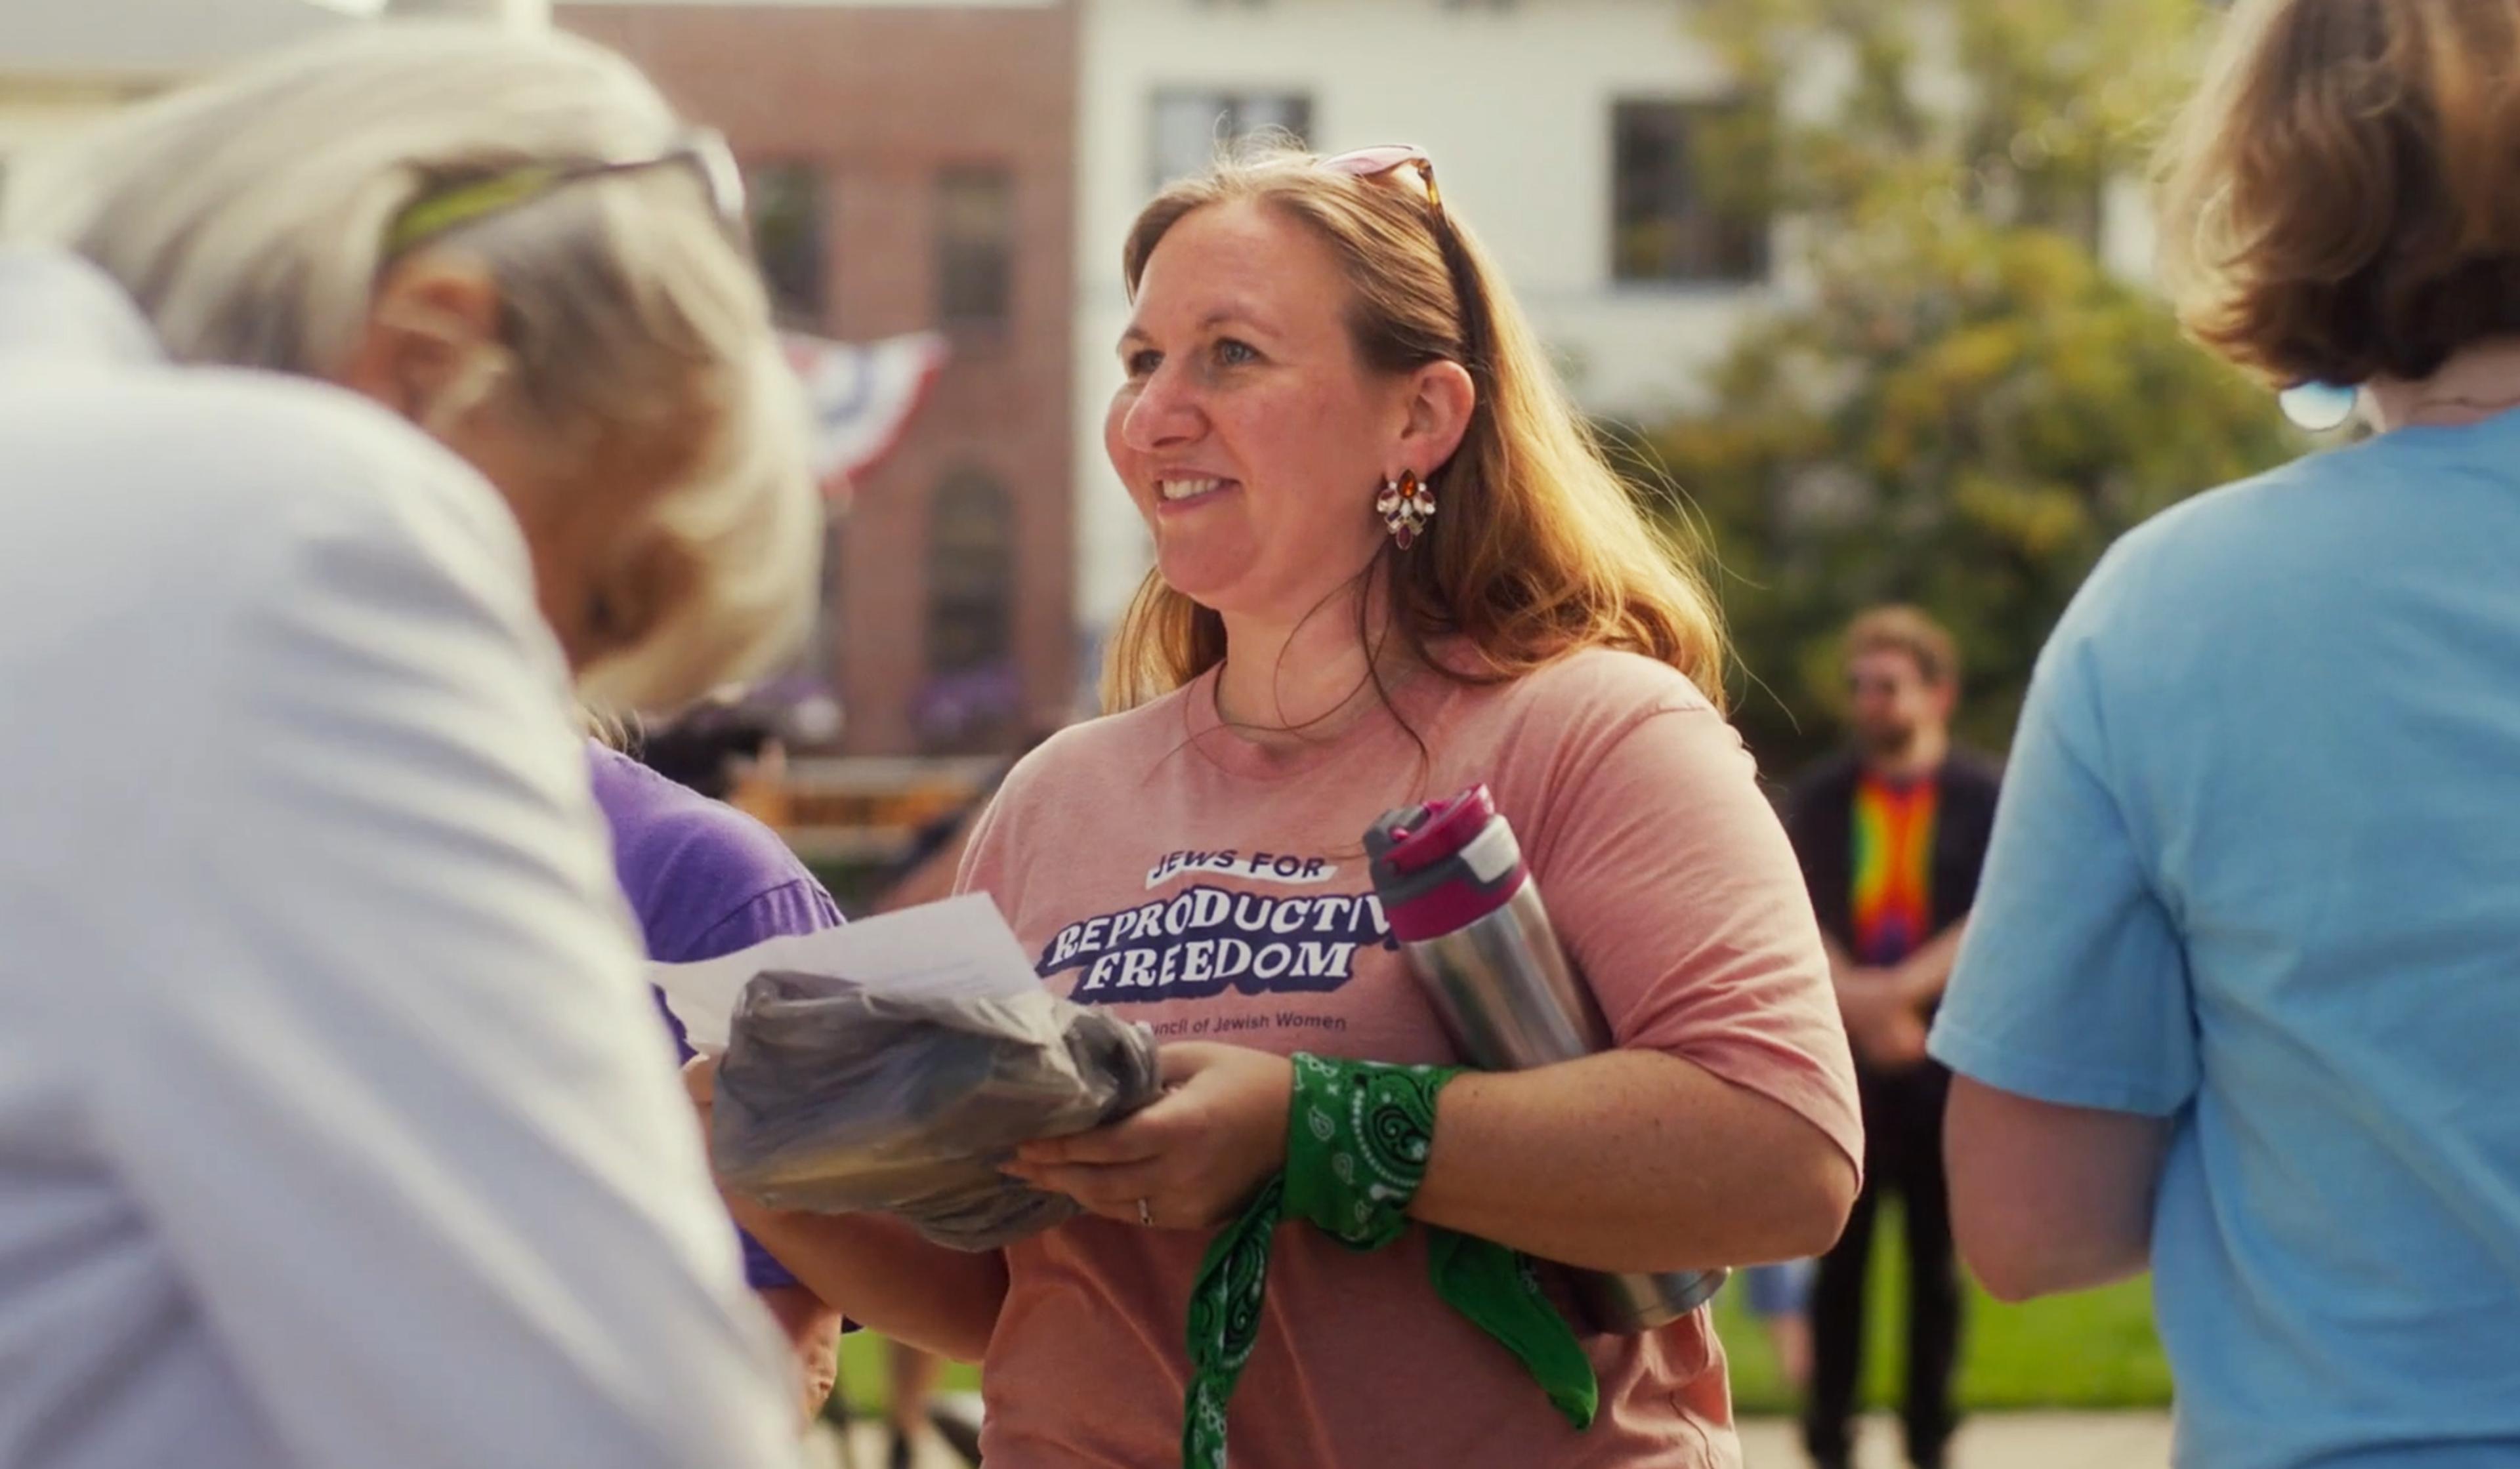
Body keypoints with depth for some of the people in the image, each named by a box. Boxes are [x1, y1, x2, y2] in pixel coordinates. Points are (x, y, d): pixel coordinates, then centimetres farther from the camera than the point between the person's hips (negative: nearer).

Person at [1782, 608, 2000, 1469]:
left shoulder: (1984, 799, 1)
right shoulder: (1820, 801, 8)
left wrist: (1897, 990, -19)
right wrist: (1857, 1002, -17)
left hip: (1946, 1062, -1)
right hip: (1841, 1059, 1)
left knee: (1935, 1261, 4)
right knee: (1838, 1260, 2)